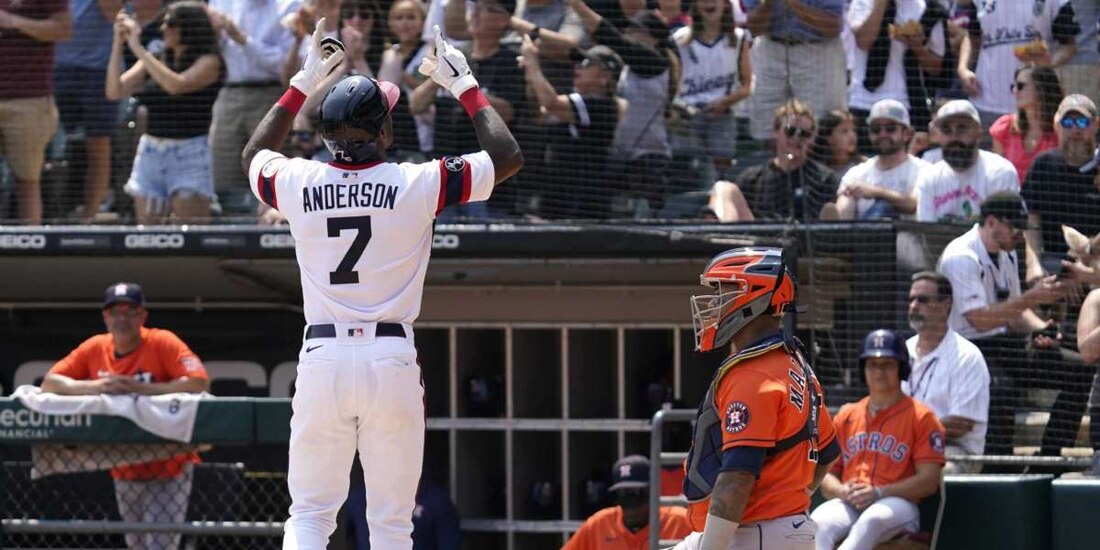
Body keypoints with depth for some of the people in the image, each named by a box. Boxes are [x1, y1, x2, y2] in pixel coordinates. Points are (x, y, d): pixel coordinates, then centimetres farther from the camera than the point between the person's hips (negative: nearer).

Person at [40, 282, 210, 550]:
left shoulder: (163, 343, -12)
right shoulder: (94, 348, 1)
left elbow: (200, 382, -24)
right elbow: (49, 382, -1)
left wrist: (141, 389, -28)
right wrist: (93, 387, -20)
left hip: (168, 467, -5)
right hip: (124, 472, 5)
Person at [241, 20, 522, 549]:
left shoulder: (298, 184, 1)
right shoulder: (416, 186, -6)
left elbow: (253, 154, 27)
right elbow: (507, 157, 6)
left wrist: (302, 85, 31)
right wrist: (465, 87, 15)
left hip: (322, 360, 1)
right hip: (392, 362, -1)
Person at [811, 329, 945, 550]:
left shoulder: (921, 417, 6)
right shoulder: (846, 416, 21)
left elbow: (929, 480, -3)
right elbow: (826, 475, 20)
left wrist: (879, 493, -14)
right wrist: (842, 491, -6)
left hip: (899, 503, -4)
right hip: (847, 505, 4)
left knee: (872, 520, -40)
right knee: (819, 522, -32)